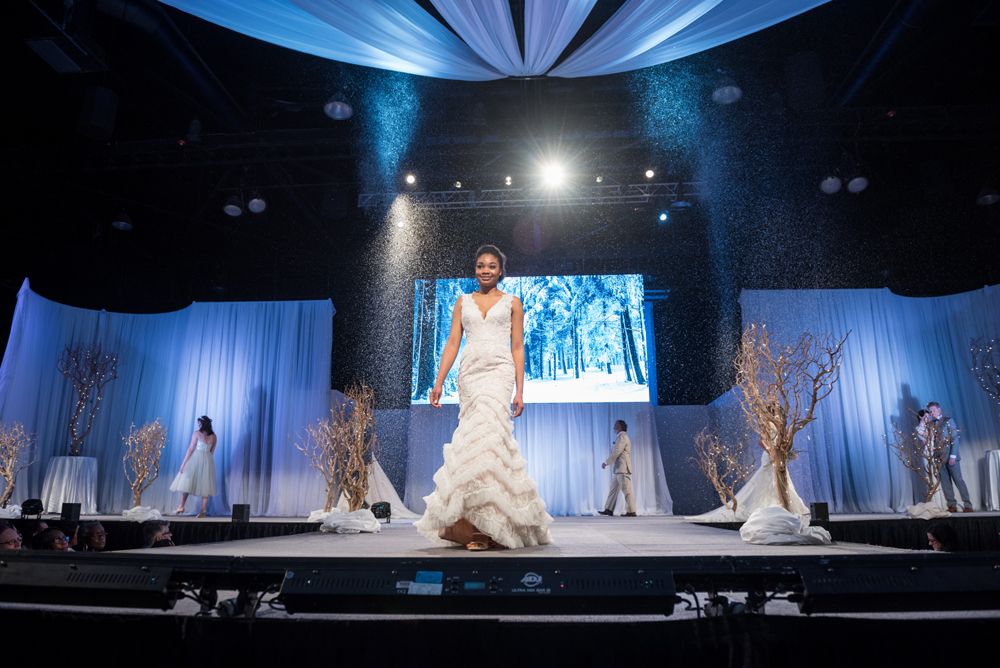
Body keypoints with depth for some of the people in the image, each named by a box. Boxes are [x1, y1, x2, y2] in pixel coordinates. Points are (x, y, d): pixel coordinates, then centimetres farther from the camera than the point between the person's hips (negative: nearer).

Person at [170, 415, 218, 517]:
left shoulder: (197, 434, -6)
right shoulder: (214, 436, 7)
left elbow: (191, 449, -7)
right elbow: (212, 451, 11)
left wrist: (184, 462, -3)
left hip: (196, 459, -4)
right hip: (208, 461, 4)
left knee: (187, 482, 7)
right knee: (205, 484, 4)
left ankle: (181, 506, 4)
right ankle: (203, 510, 1)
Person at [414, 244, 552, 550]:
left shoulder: (511, 302, 11)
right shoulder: (463, 302, 17)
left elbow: (518, 347, 6)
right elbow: (452, 342, 11)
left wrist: (519, 390, -1)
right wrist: (439, 382, 1)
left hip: (499, 371, -3)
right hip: (470, 372, 3)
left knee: (486, 436, -19)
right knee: (474, 438, -1)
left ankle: (486, 525, -15)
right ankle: (486, 525, 9)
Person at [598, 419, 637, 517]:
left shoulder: (622, 437, -11)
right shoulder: (622, 437, 19)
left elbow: (616, 453, -15)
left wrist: (606, 462, -7)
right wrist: (608, 462, 14)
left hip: (623, 468, -10)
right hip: (620, 469, 10)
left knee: (627, 490, -7)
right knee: (614, 489, 9)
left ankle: (631, 511, -5)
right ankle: (609, 509, 11)